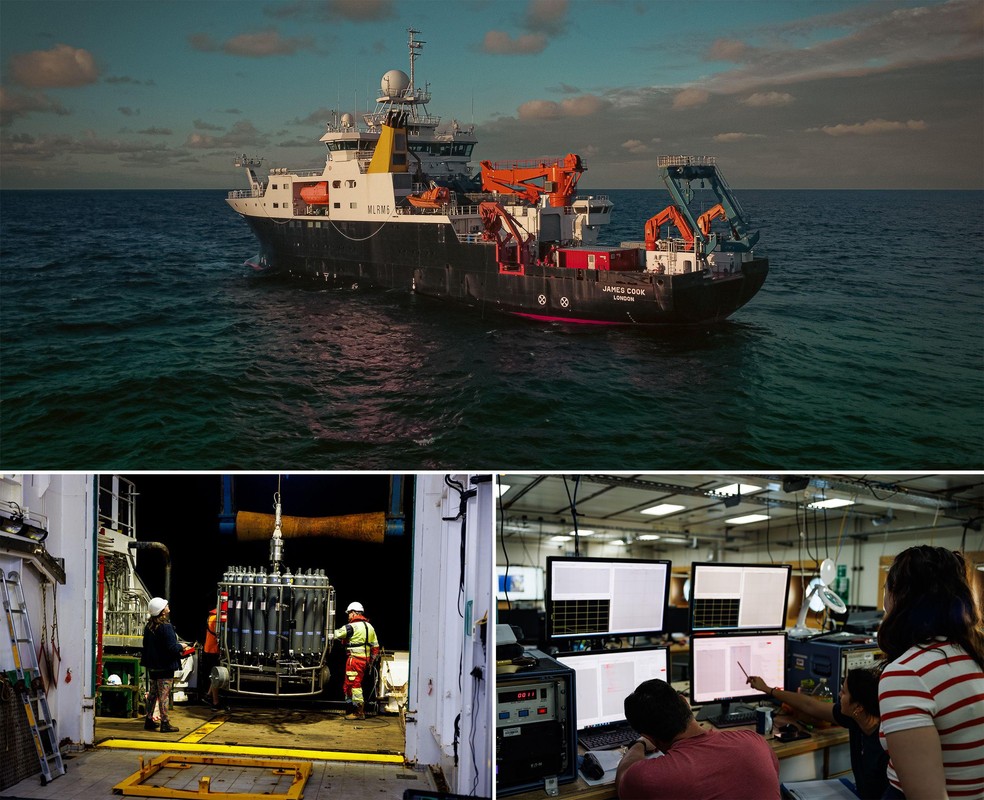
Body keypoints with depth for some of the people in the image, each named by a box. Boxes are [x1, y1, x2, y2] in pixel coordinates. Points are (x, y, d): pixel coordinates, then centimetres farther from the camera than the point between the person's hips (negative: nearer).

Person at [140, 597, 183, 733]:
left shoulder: (149, 626, 6)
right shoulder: (166, 627, -20)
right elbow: (172, 648, -22)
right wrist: (180, 647, 0)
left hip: (152, 666, 8)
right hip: (165, 666, -8)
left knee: (153, 693, 16)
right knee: (164, 695, -3)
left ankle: (149, 720, 22)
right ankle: (165, 723, 0)